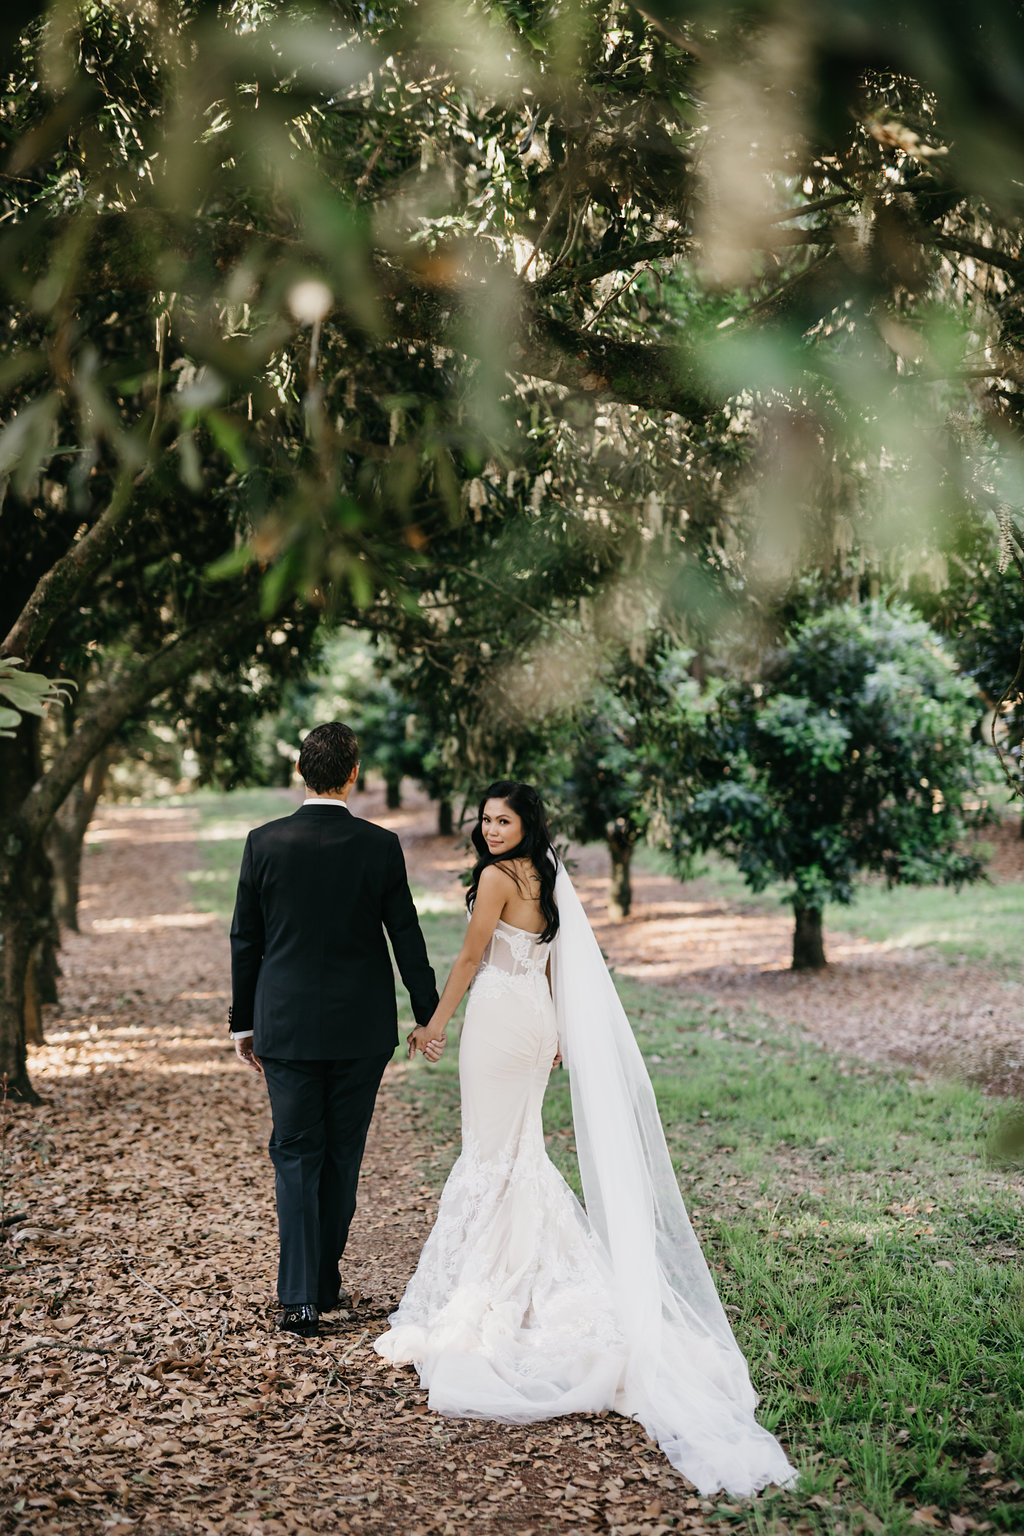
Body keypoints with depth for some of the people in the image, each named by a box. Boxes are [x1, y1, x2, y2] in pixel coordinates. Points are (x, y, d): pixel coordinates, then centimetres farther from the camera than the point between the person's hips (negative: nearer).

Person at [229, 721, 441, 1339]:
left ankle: (300, 1298, -2)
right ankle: (325, 1284, 22)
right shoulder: (380, 846, -7)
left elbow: (245, 940, 1)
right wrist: (429, 1015, 8)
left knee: (296, 1157, 6)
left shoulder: (264, 843, -5)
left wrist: (243, 1021, 11)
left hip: (286, 1026, 0)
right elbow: (407, 937, -3)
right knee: (342, 1157, 13)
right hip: (361, 1028, 0)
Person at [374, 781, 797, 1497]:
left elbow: (470, 960, -11)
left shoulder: (498, 876, -14)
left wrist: (434, 1024, -1)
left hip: (501, 1016, -8)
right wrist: (554, 1036, 23)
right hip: (537, 1018, 8)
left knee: (492, 1150, 1)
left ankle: (488, 1287, 9)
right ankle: (564, 1272, 19)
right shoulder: (548, 875, 11)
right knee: (520, 1144, 17)